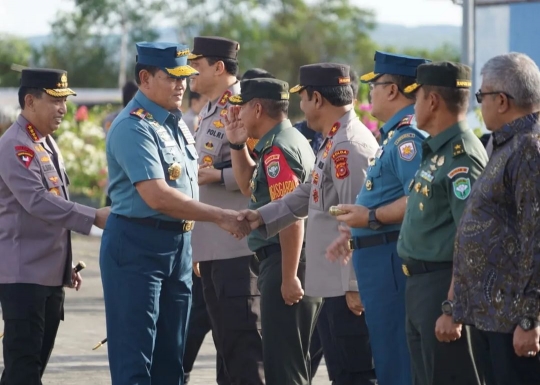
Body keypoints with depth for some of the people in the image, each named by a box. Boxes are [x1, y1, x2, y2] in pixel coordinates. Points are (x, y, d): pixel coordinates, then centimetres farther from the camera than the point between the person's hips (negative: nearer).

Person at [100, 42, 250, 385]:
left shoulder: (176, 122, 12)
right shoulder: (134, 127, -16)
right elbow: (157, 196, -25)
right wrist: (220, 217, -23)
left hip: (179, 243, 9)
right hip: (137, 248, -9)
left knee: (171, 357, 11)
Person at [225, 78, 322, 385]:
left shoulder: (277, 149, -16)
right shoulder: (288, 140, 15)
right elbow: (250, 187, 29)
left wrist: (289, 277, -24)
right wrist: (238, 144, 17)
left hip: (284, 260, -10)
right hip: (287, 261, 10)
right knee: (293, 360, 17)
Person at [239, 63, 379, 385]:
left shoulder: (348, 146, -19)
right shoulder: (335, 142, 15)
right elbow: (309, 193, 25)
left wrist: (355, 285, -22)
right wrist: (262, 217, 18)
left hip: (348, 287, -11)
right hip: (336, 284, 11)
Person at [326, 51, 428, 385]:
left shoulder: (408, 136, -17)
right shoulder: (397, 134, 17)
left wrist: (371, 217, -19)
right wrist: (355, 234, 20)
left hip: (391, 260, -11)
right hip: (380, 259, 11)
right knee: (388, 356, 14)